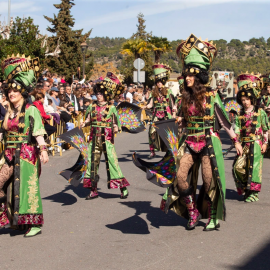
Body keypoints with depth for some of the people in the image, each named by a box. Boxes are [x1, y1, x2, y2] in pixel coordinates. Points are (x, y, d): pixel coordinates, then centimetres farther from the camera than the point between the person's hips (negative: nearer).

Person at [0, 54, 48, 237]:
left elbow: (38, 132, -14)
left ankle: (35, 224, 0)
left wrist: (43, 149, -23)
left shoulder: (31, 110, -6)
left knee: (27, 186, -6)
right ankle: (15, 220, 17)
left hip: (26, 153, -7)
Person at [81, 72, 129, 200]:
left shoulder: (111, 108, 1)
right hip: (94, 138, 4)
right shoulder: (92, 107, 10)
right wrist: (84, 123, -10)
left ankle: (123, 188, 2)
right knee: (92, 160, 5)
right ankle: (93, 190, 15)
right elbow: (88, 120, 10)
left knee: (112, 160, -7)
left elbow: (115, 123, 2)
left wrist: (116, 127, -18)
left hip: (107, 138, -4)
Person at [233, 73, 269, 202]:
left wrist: (265, 143, -1)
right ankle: (245, 188, 13)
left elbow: (266, 129, 4)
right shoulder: (240, 115, 11)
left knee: (254, 167, -5)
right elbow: (237, 130, 5)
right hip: (244, 144, 3)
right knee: (238, 166, -6)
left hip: (256, 143, -3)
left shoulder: (260, 112, 2)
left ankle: (254, 193, 3)